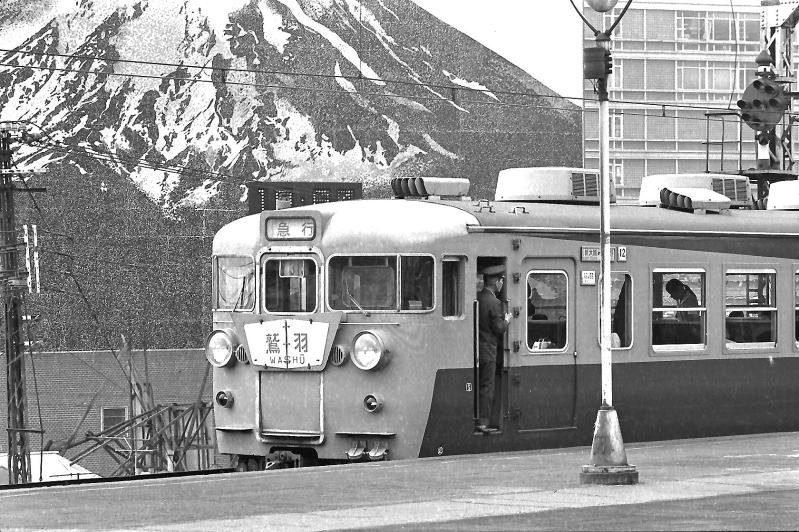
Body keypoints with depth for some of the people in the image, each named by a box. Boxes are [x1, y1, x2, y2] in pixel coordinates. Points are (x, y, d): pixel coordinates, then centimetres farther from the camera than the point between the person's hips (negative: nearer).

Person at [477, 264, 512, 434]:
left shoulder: (476, 298, 6)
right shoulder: (494, 302, -15)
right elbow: (499, 329, -14)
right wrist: (506, 320, 5)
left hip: (475, 348, 7)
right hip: (487, 351, -7)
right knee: (487, 387, -1)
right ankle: (483, 422, -3)